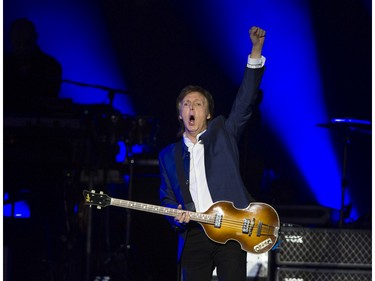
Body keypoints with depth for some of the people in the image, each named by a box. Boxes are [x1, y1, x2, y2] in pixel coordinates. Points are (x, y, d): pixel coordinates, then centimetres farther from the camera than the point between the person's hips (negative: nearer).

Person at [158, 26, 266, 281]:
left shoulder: (223, 134, 10)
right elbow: (167, 198, 19)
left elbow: (245, 100, -1)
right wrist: (176, 213, -7)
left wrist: (256, 49, -11)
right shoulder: (169, 156, 17)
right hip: (194, 235, 3)